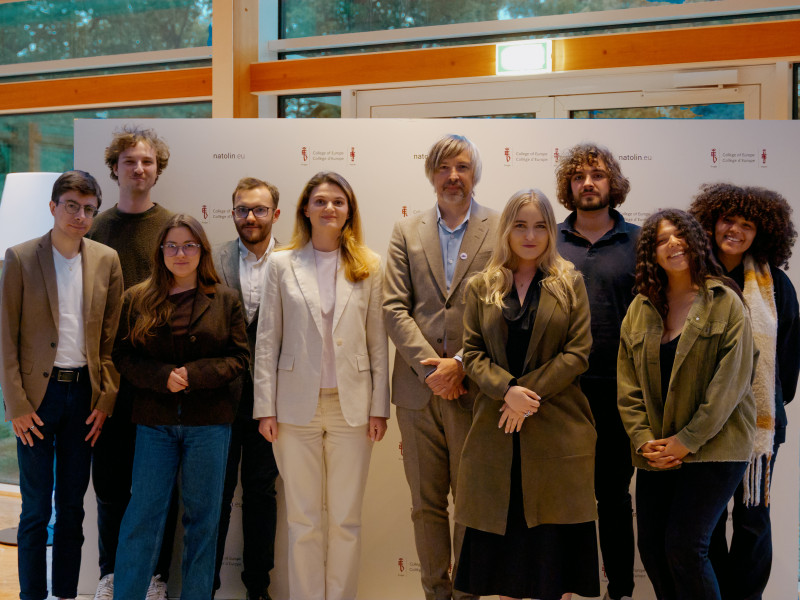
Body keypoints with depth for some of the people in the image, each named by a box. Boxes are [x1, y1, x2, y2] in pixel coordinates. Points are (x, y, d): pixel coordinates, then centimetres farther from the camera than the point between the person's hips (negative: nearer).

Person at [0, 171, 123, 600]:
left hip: (85, 394, 3)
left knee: (72, 506, 11)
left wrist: (107, 399, 0)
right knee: (36, 509, 4)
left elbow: (112, 336, 6)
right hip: (38, 393, -2)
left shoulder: (107, 261, 5)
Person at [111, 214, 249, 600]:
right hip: (154, 420, 0)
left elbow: (240, 358, 1)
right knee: (143, 514, 2)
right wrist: (162, 376, -14)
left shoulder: (225, 301, 4)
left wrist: (194, 373, -14)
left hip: (209, 422, 0)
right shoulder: (136, 299, 6)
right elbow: (123, 356, 4)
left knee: (203, 515, 7)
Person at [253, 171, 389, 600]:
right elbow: (267, 340, 3)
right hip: (297, 404, 0)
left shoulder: (369, 266, 4)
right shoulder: (282, 264, 4)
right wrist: (266, 408, -2)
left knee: (346, 519, 7)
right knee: (303, 520, 7)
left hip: (351, 404, 0)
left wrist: (379, 406, 0)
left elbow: (378, 341, 4)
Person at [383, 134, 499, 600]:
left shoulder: (500, 230, 2)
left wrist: (462, 365, -13)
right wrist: (428, 365, -9)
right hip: (418, 387, 3)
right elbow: (395, 307, 3)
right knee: (426, 502, 10)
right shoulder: (407, 232, 10)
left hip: (474, 388, -2)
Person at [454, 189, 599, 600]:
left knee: (554, 531, 2)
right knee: (503, 526, 5)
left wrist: (529, 390, -12)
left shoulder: (570, 283, 6)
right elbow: (472, 352, 3)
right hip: (497, 427, 1)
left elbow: (578, 353, -2)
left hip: (557, 428, -1)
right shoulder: (481, 286, 9)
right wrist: (507, 391, -14)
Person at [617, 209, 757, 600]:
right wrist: (642, 438, -6)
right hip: (656, 452, 5)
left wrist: (688, 440, -14)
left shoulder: (725, 303, -2)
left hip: (712, 449, -4)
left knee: (683, 545, -12)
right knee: (651, 548, 5)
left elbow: (731, 380, -9)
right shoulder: (640, 309, 10)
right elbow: (627, 382, 7)